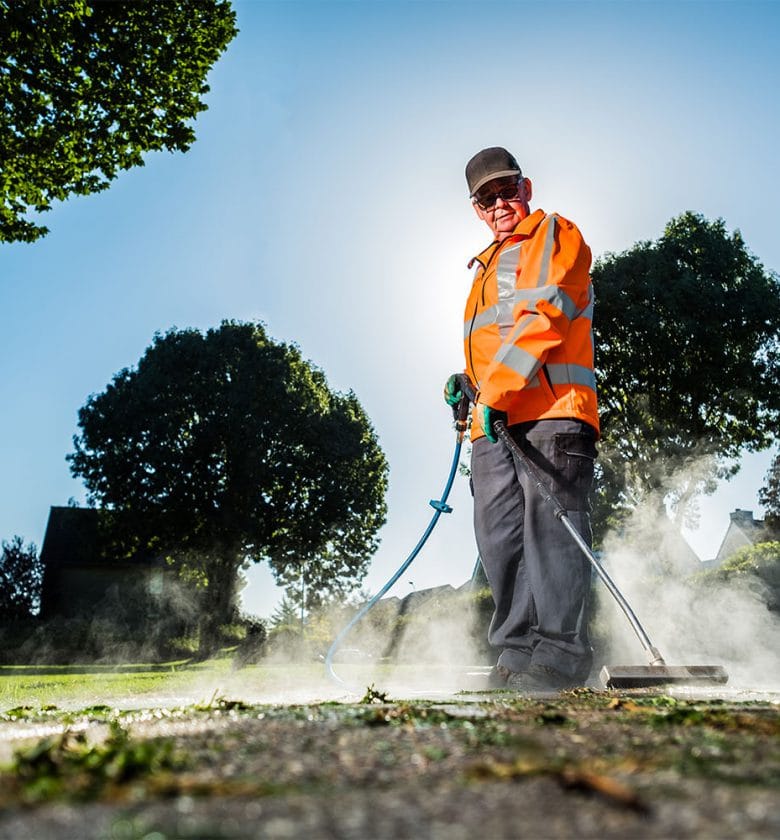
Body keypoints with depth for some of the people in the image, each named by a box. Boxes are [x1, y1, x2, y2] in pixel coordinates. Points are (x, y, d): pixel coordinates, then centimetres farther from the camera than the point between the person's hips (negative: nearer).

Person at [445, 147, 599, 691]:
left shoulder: (556, 234, 12)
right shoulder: (487, 268, 34)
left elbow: (545, 313, -6)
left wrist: (498, 387, -14)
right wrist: (469, 381, 15)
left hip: (552, 405, -7)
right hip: (492, 420, 7)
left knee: (550, 519, -16)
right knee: (500, 534, -2)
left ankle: (561, 649, -14)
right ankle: (518, 649, 1)